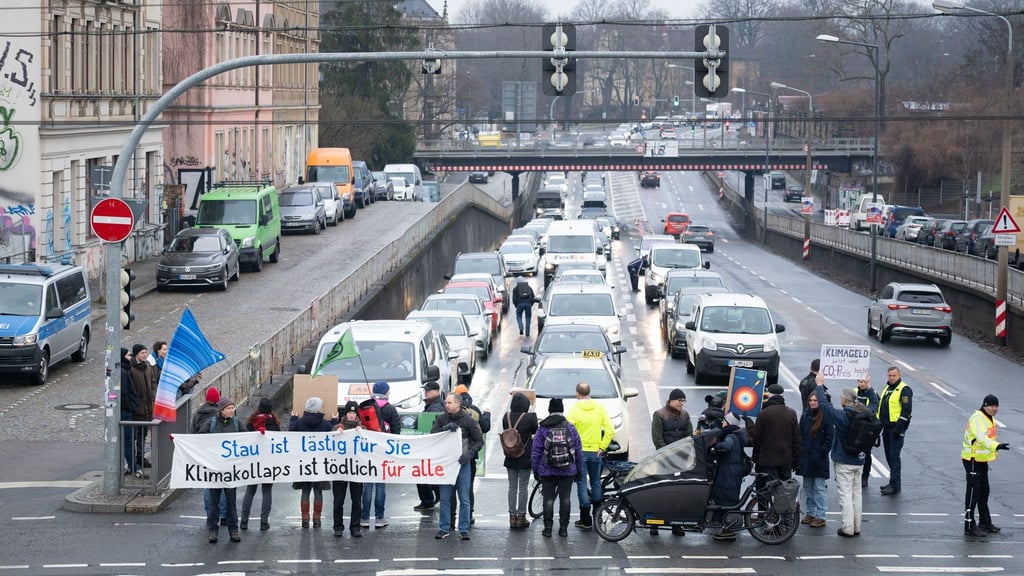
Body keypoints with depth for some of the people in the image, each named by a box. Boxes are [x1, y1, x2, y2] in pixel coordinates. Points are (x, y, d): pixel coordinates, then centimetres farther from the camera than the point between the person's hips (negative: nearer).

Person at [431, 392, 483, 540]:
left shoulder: (468, 420, -2)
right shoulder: (441, 419, 4)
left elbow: (479, 440, 2)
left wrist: (470, 453, -13)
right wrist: (445, 429, -18)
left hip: (462, 463, -2)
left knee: (464, 499, 1)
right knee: (444, 498, 5)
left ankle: (464, 529, 8)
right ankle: (444, 528, 13)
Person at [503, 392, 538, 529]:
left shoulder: (506, 417, -6)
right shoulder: (530, 417, -15)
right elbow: (535, 432, 1)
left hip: (510, 459, 3)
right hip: (525, 458, -3)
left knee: (512, 487, 11)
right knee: (523, 487, 6)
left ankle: (512, 517, 12)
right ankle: (521, 516, 7)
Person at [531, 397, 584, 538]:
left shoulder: (542, 429, -4)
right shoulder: (570, 428, 0)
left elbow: (535, 451, -2)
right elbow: (579, 451, 4)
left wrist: (535, 470, 7)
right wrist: (579, 470, 13)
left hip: (547, 472, -1)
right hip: (568, 472, 1)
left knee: (548, 499, 4)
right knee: (565, 499, 8)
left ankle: (548, 528, 3)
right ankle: (563, 528, 9)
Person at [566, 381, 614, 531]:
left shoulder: (574, 410, -11)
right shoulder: (600, 407, 0)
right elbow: (610, 430, -3)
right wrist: (602, 447, 3)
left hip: (579, 451, -3)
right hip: (595, 451, 3)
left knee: (582, 484, 1)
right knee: (596, 483, 17)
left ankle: (586, 520, 1)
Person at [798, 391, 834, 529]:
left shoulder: (826, 417, -10)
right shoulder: (805, 416, 6)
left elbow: (830, 438, -8)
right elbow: (800, 436, 11)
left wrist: (823, 452, -12)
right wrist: (800, 452, 5)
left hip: (819, 460, -6)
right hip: (806, 458, 6)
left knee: (819, 488, -2)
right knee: (808, 487, 13)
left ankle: (820, 516, 1)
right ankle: (811, 513, 23)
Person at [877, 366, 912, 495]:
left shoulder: (904, 390, -10)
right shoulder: (887, 389, 18)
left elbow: (907, 409, -17)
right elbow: (880, 407, 25)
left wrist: (899, 427, -21)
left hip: (896, 428, -9)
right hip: (886, 428, 9)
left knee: (894, 456, -10)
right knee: (889, 456, 12)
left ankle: (895, 486, -10)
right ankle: (894, 483, 20)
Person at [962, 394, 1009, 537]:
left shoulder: (990, 418, 11)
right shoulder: (977, 419, -22)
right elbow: (981, 437, -39)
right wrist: (996, 446, -53)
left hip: (982, 460, 10)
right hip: (972, 460, -10)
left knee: (984, 491, 19)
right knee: (973, 492, -8)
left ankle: (985, 522, 31)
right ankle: (969, 527, -6)